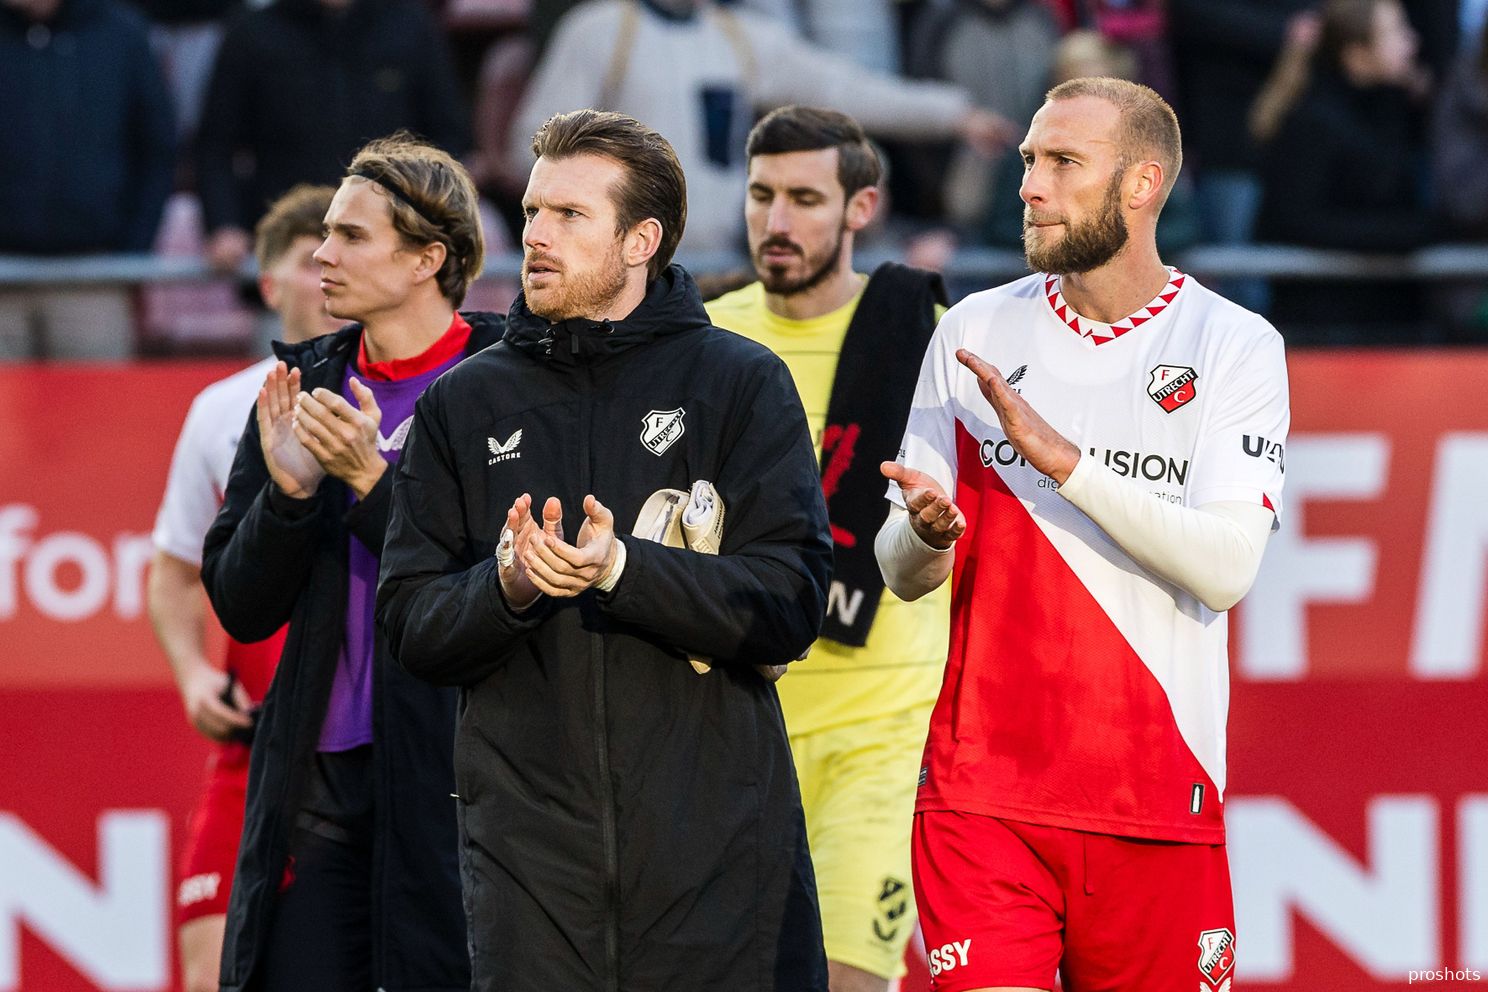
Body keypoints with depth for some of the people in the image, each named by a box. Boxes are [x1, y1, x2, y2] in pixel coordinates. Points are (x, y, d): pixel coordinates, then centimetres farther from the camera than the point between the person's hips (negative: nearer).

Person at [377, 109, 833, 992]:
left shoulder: (742, 383, 4)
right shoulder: (464, 404, 12)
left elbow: (790, 605, -6)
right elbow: (411, 624, 6)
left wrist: (622, 569, -19)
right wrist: (508, 585, -14)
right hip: (530, 844, 2)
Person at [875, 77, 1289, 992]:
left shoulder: (1236, 347, 0)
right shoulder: (976, 332, 9)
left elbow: (1227, 569, -13)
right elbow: (899, 568, 9)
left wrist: (1062, 459, -20)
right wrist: (927, 532, -15)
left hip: (1161, 797, -1)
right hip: (982, 791, 1)